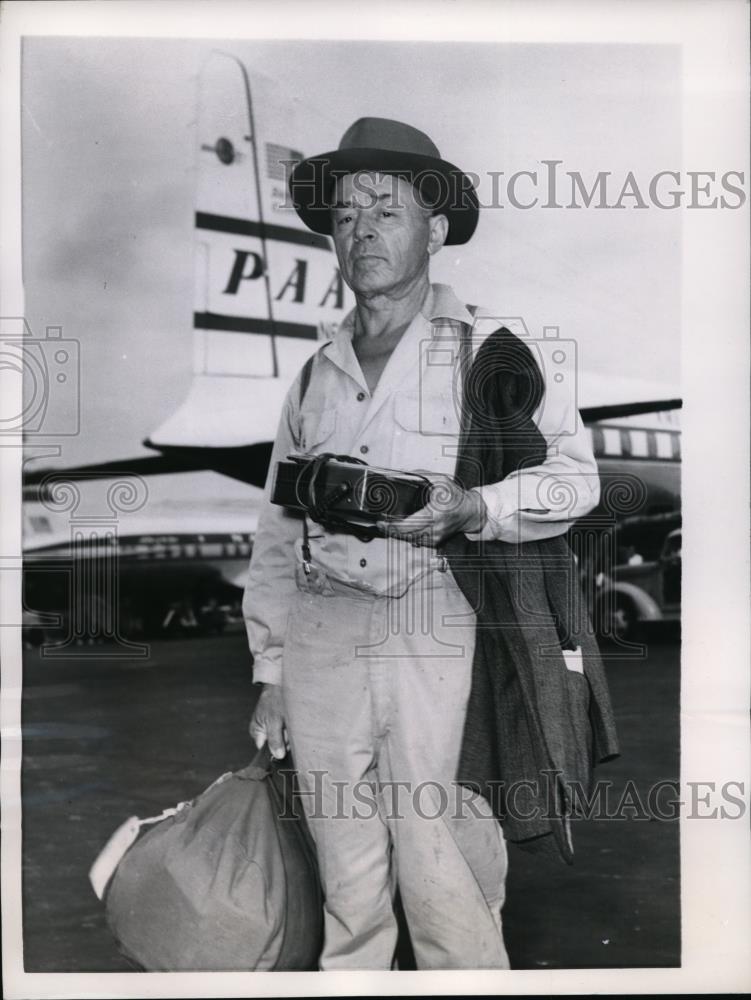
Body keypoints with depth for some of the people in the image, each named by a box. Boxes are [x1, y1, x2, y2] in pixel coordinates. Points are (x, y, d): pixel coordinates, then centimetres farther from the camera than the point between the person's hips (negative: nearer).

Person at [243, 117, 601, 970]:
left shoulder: (487, 347, 4)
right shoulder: (317, 373, 17)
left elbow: (573, 473, -1)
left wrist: (467, 509, -19)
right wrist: (269, 675, 15)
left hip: (434, 637, -4)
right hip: (321, 637, 4)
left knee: (441, 882, -2)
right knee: (348, 890, 9)